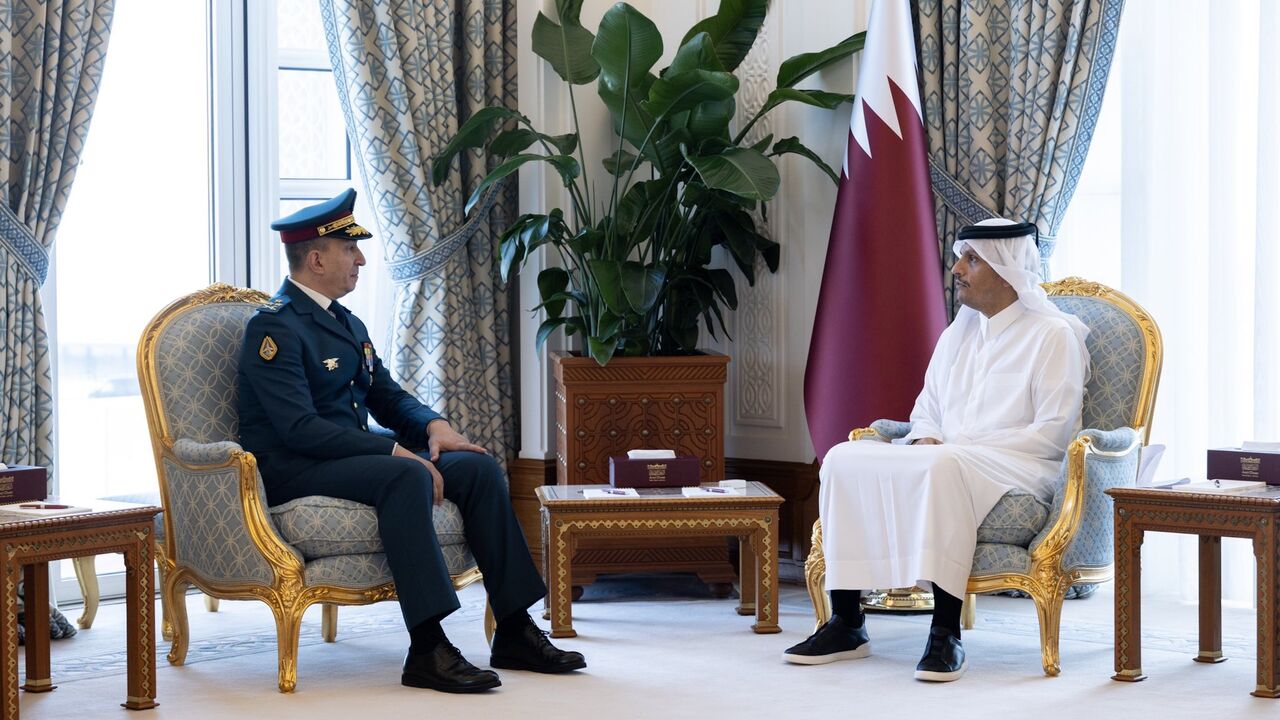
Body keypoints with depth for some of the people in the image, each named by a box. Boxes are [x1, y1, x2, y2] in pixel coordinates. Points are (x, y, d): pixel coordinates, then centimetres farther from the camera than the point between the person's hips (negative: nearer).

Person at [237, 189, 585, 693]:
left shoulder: (348, 325, 18)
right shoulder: (273, 328, -12)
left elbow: (387, 396, 22)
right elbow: (300, 428, -23)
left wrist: (433, 425, -2)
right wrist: (395, 452, -26)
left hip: (353, 457, 9)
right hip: (291, 471, -9)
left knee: (478, 468, -9)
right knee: (405, 476, -36)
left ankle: (515, 633, -9)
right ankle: (427, 650, -39)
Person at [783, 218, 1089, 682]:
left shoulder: (1053, 334, -2)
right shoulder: (956, 335, 20)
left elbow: (1052, 433, -11)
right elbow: (926, 411, 24)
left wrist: (961, 446, -16)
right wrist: (925, 440, -2)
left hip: (1021, 470, -7)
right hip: (945, 458, 7)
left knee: (945, 466, -40)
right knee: (844, 458, -16)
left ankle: (946, 632, -38)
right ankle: (846, 624, -18)